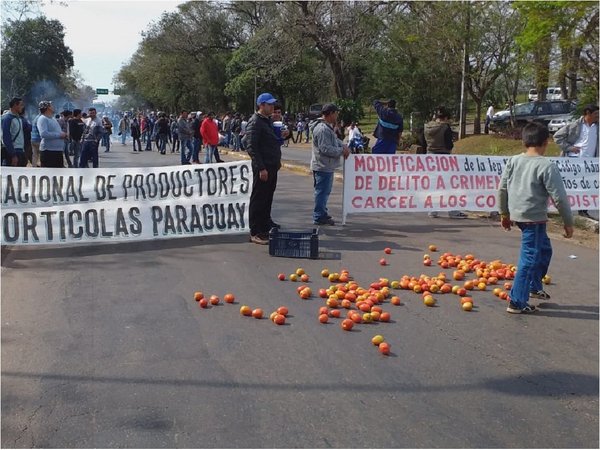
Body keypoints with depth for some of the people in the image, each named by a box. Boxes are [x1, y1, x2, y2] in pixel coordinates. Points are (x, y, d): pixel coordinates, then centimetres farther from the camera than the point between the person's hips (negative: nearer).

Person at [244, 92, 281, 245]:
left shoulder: (268, 120, 17)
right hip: (263, 167, -9)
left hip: (272, 167, 9)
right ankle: (255, 232, 1)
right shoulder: (255, 122, -12)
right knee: (258, 199, -4)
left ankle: (266, 224, 28)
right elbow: (251, 147, -19)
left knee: (268, 198, 17)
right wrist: (261, 168, -22)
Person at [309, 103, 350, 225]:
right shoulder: (322, 129, -21)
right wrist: (342, 151, -16)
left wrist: (344, 145, 1)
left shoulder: (327, 127, 14)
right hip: (323, 166, -11)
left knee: (325, 191, 19)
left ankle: (321, 214, 29)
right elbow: (326, 149, -26)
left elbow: (335, 139, 20)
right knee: (322, 191, -4)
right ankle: (319, 217, 2)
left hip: (327, 166, 11)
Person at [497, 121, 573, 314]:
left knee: (544, 250, 26)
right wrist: (568, 222, -3)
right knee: (530, 259, 0)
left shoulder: (513, 161, 4)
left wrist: (504, 213, 20)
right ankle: (517, 303, 3)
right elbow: (559, 197, -13)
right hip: (534, 218, -8)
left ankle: (534, 287, 37)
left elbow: (502, 189, 9)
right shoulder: (547, 166, -14)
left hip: (517, 216, 8)